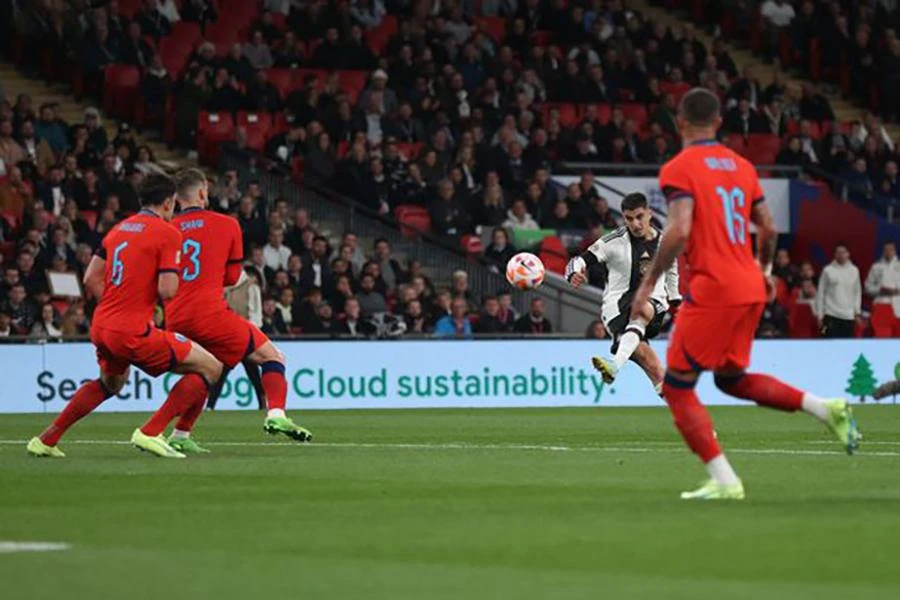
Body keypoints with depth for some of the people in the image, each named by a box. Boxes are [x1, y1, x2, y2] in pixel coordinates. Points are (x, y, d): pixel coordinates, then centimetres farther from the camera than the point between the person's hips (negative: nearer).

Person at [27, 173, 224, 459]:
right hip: (133, 333, -8)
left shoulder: (119, 229, 14)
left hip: (101, 327, 8)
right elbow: (167, 291, -16)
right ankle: (150, 433, -7)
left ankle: (46, 439, 34)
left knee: (110, 382, 37)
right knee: (210, 368, 0)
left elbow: (91, 279, 13)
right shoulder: (168, 234, -8)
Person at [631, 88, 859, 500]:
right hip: (751, 288, 7)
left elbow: (678, 232, -20)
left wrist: (649, 283, -14)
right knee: (731, 378, 24)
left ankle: (724, 481, -8)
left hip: (713, 289, -7)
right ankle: (825, 408, 8)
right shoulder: (741, 165, 13)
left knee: (676, 386, 2)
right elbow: (768, 228, 16)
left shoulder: (678, 169, -8)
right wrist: (765, 270, 33)